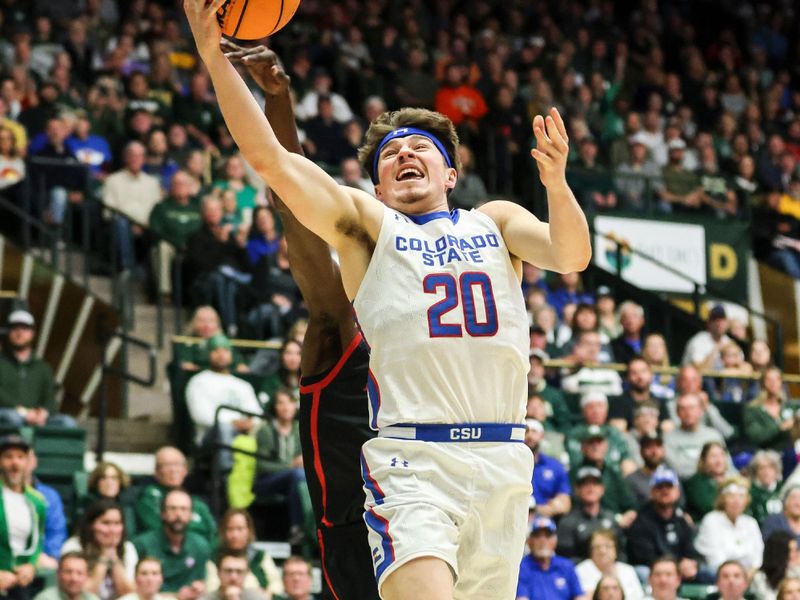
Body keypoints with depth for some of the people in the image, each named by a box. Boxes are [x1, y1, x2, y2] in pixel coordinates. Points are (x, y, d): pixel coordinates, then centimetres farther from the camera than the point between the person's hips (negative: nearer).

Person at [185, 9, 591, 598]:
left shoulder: (495, 221, 20)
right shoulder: (364, 223, 13)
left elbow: (572, 256, 1)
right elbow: (269, 157, 1)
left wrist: (556, 181, -19)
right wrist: (214, 55, -9)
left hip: (502, 461, 3)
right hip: (411, 463, -3)